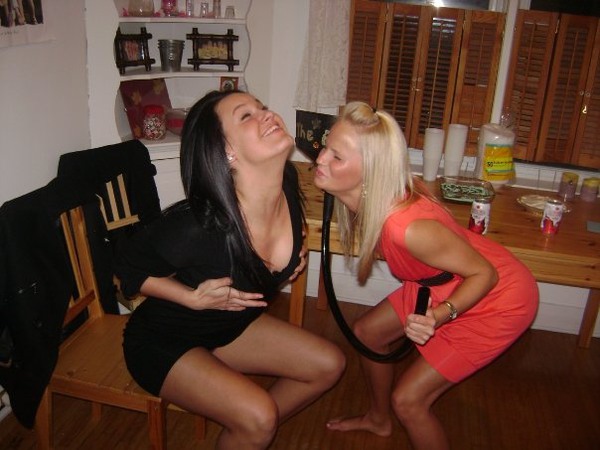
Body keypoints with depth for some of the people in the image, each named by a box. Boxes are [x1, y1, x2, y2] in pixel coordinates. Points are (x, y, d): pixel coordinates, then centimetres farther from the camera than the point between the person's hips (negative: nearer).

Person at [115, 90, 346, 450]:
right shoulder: (197, 226, -35)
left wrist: (293, 255, -5)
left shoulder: (288, 187, -15)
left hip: (230, 325, 7)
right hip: (164, 342, -7)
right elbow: (130, 268, -17)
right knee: (258, 416, -24)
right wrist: (195, 298, -26)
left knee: (329, 365, 5)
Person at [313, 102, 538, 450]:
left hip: (498, 300, -8)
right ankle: (379, 420, 45)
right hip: (444, 283, 8)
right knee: (367, 332, 17)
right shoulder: (374, 194, -17)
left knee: (408, 400, -4)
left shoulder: (408, 227, -40)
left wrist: (440, 315, -37)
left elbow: (485, 273, -26)